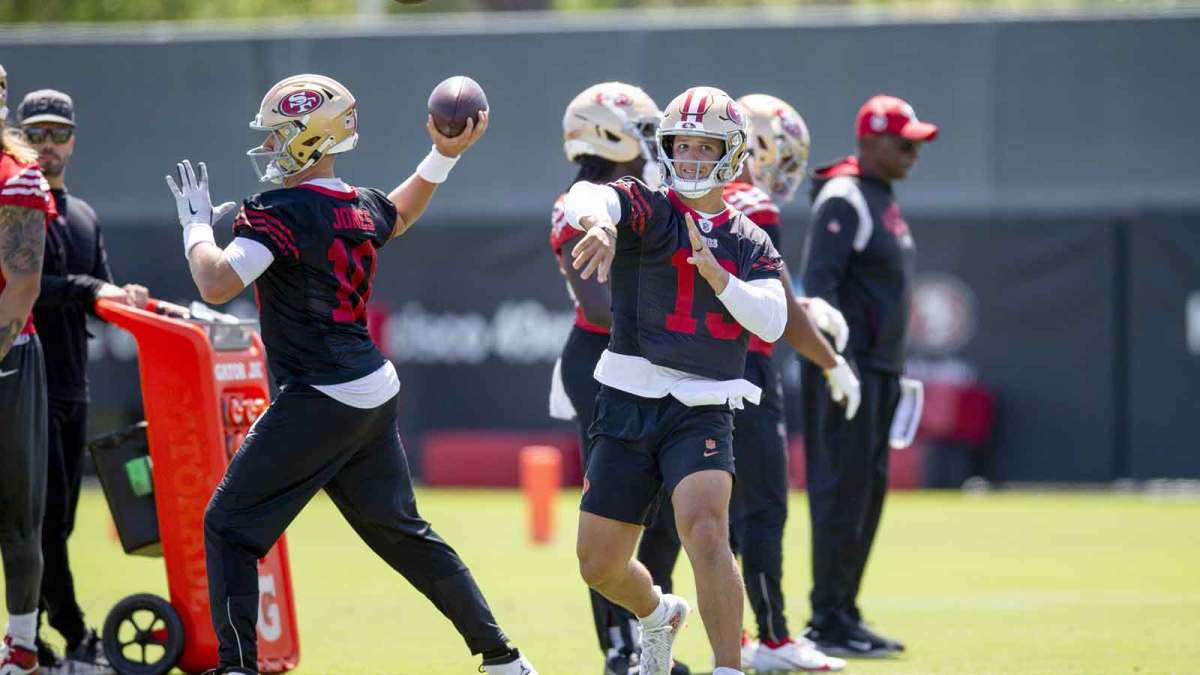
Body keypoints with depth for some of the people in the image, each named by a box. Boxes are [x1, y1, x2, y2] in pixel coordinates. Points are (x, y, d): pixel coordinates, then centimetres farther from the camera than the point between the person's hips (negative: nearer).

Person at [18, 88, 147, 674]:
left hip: (72, 386, 8)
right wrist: (88, 290, -25)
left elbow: (99, 299, 14)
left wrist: (126, 300, -7)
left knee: (57, 519, 8)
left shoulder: (83, 218, 18)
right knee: (47, 511, -9)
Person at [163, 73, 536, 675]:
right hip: (376, 395, 8)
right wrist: (443, 158, 35)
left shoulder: (281, 214, -16)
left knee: (230, 527, 0)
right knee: (401, 531, 19)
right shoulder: (362, 209, 10)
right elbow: (400, 216, 35)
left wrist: (196, 224, -8)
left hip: (320, 400, -8)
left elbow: (216, 284, -24)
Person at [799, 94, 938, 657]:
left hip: (880, 371, 10)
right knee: (842, 490, -9)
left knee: (869, 490, 11)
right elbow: (819, 283, -20)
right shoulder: (844, 199, -12)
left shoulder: (885, 200, 18)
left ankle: (844, 615, 17)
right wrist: (836, 361, -28)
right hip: (847, 366, -10)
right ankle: (828, 622, -6)